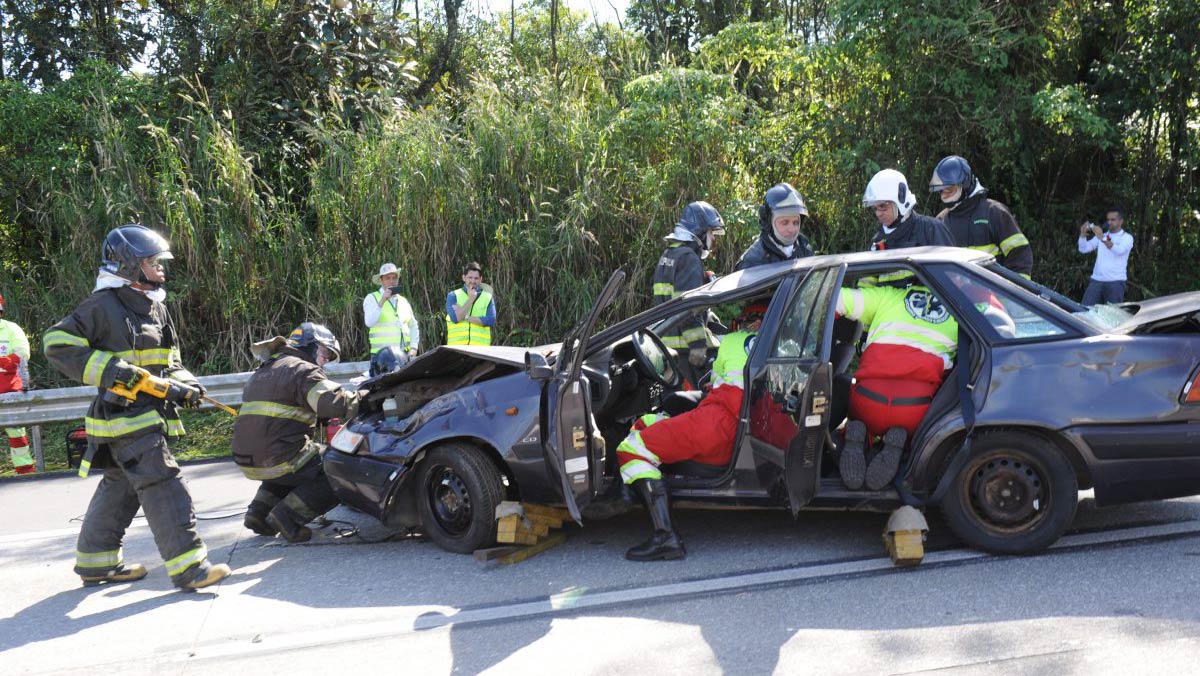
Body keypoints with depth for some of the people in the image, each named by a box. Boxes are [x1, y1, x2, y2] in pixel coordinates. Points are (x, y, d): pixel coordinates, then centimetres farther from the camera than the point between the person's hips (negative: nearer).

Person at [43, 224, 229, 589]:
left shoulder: (155, 308, 16)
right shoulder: (103, 305, -10)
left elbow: (170, 361, 22)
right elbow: (58, 344, -13)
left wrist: (183, 385, 2)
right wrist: (111, 370, -20)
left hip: (149, 415, 9)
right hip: (125, 418, -9)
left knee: (121, 487, 18)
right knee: (162, 486, -13)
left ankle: (96, 562, 32)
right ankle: (188, 566, -12)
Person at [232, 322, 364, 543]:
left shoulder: (264, 370, 24)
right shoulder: (303, 370, -6)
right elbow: (333, 402, -23)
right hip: (280, 459, -9)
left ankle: (260, 511, 17)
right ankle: (288, 516, -10)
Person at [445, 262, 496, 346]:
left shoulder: (487, 297, 12)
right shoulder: (453, 296, 11)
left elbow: (491, 321, -3)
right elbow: (455, 318, -5)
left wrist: (465, 317, -5)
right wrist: (470, 299, -3)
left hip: (480, 345, 1)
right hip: (456, 344, 0)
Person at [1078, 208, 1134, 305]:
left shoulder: (1127, 237, 4)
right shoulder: (1101, 235, 18)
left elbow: (1119, 250, -18)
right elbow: (1083, 249, 7)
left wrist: (1102, 238, -32)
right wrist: (1083, 234, -12)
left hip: (1115, 282, -4)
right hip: (1096, 280, 4)